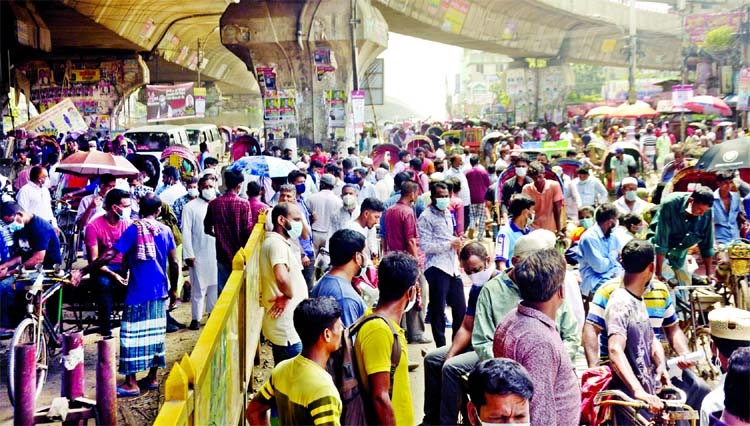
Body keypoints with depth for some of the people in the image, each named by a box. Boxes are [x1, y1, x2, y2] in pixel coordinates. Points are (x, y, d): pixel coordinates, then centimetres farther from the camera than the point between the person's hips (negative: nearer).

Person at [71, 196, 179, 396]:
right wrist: (173, 289, 16)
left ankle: (131, 383, 0)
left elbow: (109, 255, -15)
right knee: (155, 333, 13)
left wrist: (82, 271, -12)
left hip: (138, 291, -5)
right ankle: (152, 378, 20)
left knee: (132, 334, 0)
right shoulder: (165, 230, 3)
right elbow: (174, 263, 4)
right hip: (159, 291, 5)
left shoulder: (134, 229, -9)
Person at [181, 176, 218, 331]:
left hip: (217, 253, 3)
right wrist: (188, 254, -12)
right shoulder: (190, 207, -2)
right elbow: (186, 231, -5)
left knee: (215, 284, 9)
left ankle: (213, 312, 23)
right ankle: (196, 318, 7)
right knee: (198, 287, 0)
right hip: (199, 254, -3)